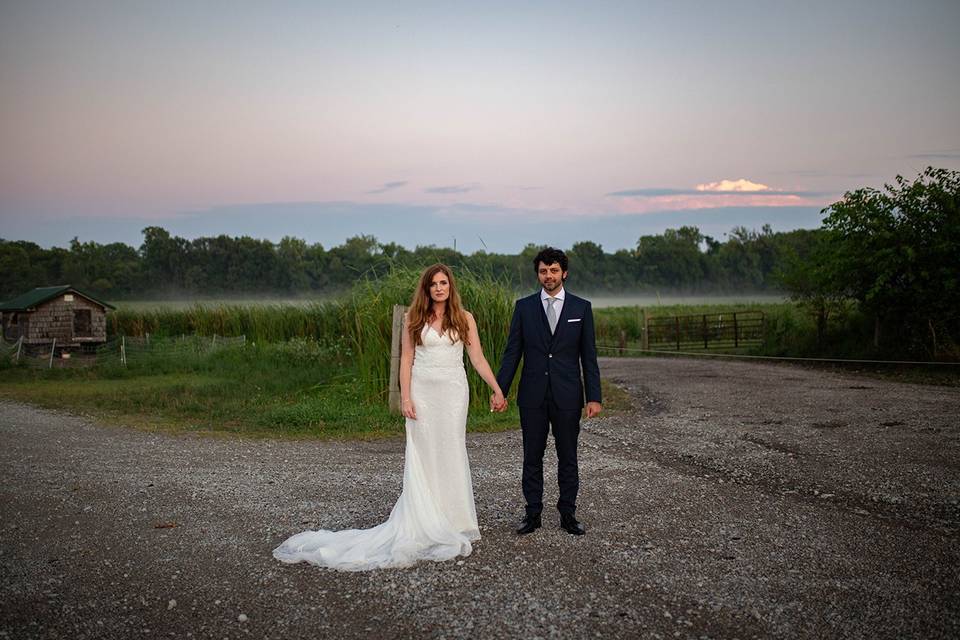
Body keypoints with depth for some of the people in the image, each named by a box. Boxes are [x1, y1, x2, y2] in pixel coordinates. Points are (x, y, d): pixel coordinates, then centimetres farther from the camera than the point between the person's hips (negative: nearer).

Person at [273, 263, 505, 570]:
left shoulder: (464, 318, 4)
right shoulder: (414, 319, 4)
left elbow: (478, 358, 2)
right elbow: (406, 360, 3)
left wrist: (497, 389, -5)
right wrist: (405, 398, -5)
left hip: (453, 392, 0)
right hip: (422, 391, 0)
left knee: (451, 453, 2)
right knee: (422, 455, 1)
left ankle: (452, 521, 15)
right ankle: (424, 524, 10)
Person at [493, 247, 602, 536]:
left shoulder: (581, 307, 2)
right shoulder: (524, 306, 3)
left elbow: (589, 356, 2)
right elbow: (512, 352, 3)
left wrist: (594, 397, -4)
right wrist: (500, 390, -4)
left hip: (567, 396, 0)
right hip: (532, 395, 1)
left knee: (568, 457, 8)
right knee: (532, 457, 8)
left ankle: (568, 514, 19)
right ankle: (533, 514, 18)